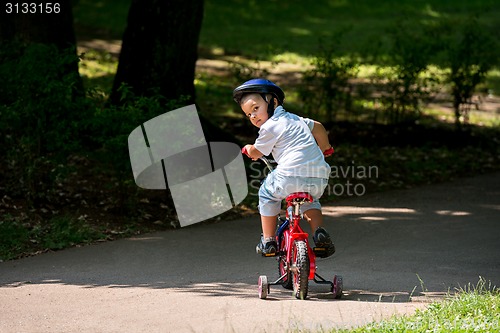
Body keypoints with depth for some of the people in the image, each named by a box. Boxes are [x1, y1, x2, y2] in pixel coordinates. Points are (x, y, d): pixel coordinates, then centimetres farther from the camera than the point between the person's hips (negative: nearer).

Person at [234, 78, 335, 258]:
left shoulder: (269, 127, 3)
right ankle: (319, 232, 10)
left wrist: (249, 149, 38)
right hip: (319, 178, 7)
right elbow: (318, 127, 39)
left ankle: (268, 240, 15)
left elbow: (256, 153, 14)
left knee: (267, 193, 20)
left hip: (291, 175, -7)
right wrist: (324, 148, 56)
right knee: (310, 200, 35)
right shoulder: (294, 119, 26)